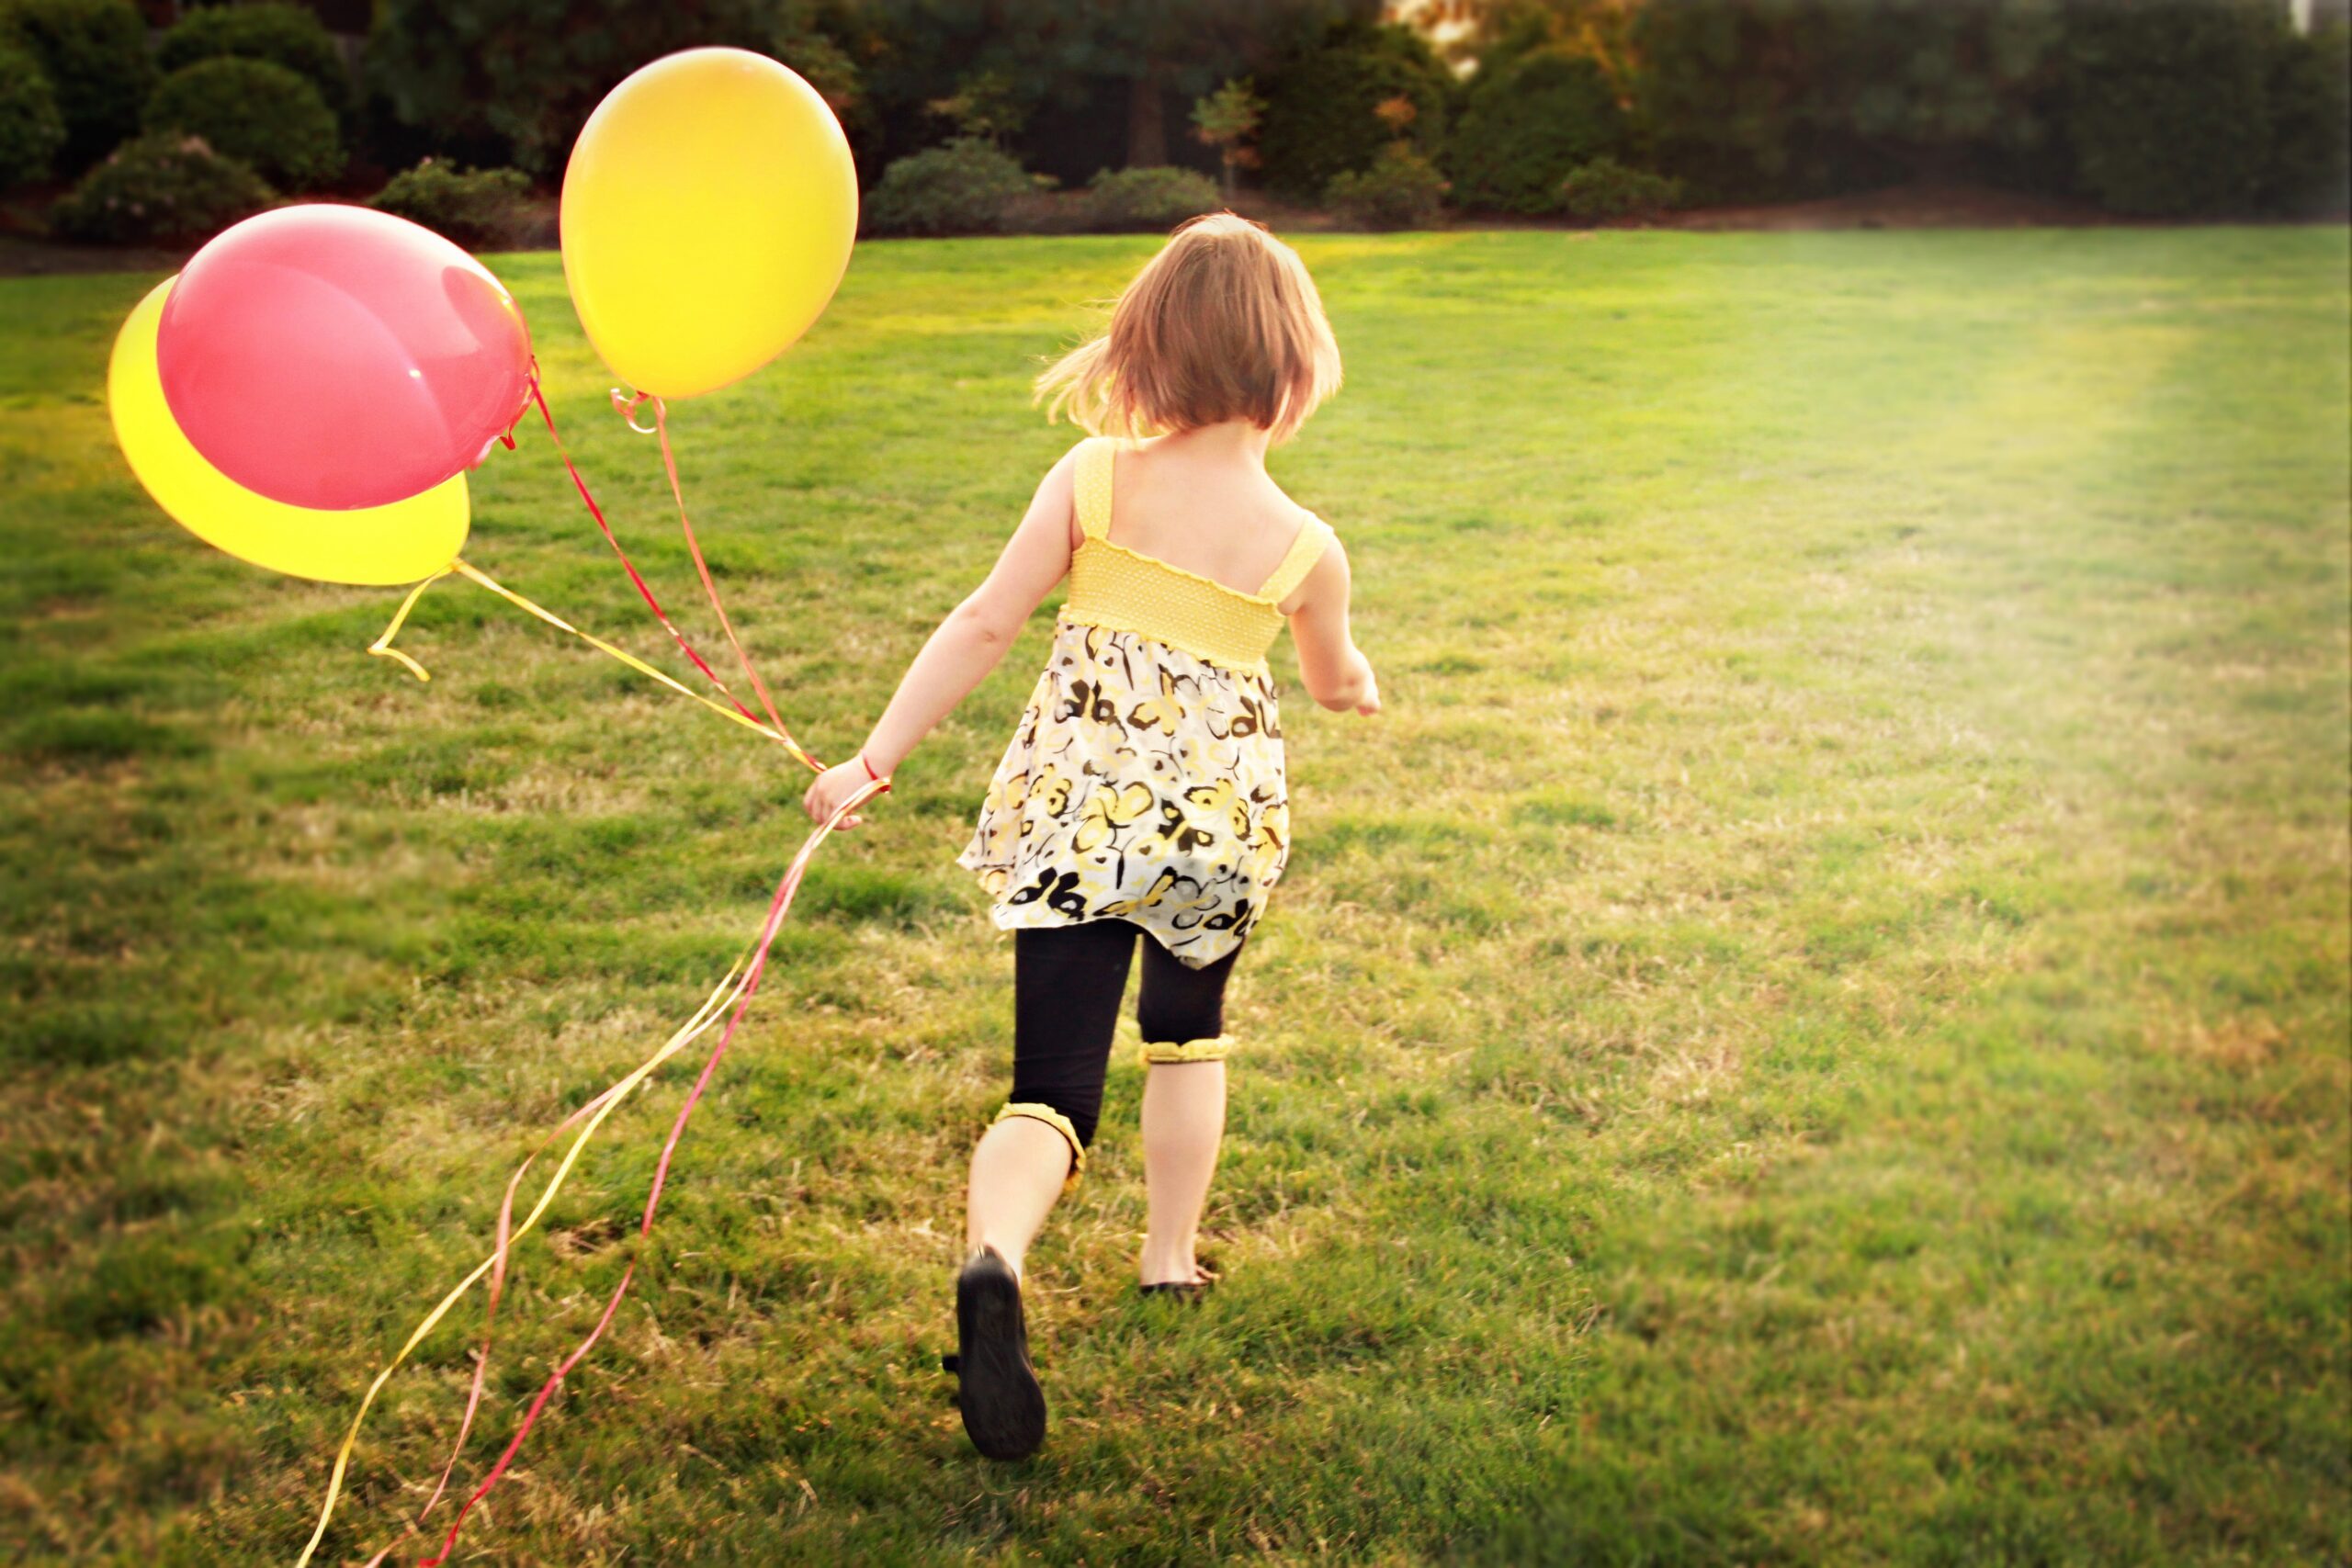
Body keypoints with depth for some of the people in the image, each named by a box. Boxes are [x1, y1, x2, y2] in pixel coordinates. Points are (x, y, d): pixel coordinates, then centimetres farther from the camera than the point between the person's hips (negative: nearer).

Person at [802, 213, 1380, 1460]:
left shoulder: (1091, 479, -7)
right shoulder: (1305, 547, -6)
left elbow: (982, 626, -9)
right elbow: (1337, 681, 13)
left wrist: (875, 758, -3)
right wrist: (1359, 688, 38)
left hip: (1072, 814, 0)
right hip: (1219, 823, 0)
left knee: (1052, 1086, -2)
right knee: (1188, 1029, 29)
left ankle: (995, 1254, -31)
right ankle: (1169, 1259, 39)